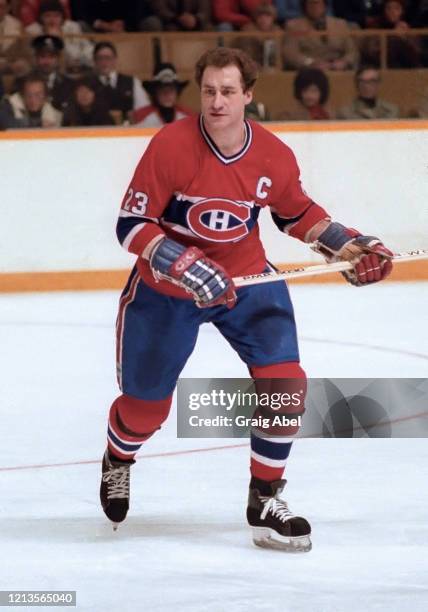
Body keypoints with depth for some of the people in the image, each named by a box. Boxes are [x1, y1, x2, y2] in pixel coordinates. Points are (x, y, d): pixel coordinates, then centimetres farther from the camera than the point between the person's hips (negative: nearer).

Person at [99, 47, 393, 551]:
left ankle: (265, 501, 3)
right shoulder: (170, 146, -24)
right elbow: (131, 225, -22)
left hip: (245, 279, 3)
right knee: (146, 405, 9)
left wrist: (346, 245, -3)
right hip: (164, 289, -3)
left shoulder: (275, 157, -11)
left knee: (284, 381, -13)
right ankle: (117, 462, 46)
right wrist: (185, 266, -34)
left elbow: (298, 212, 9)